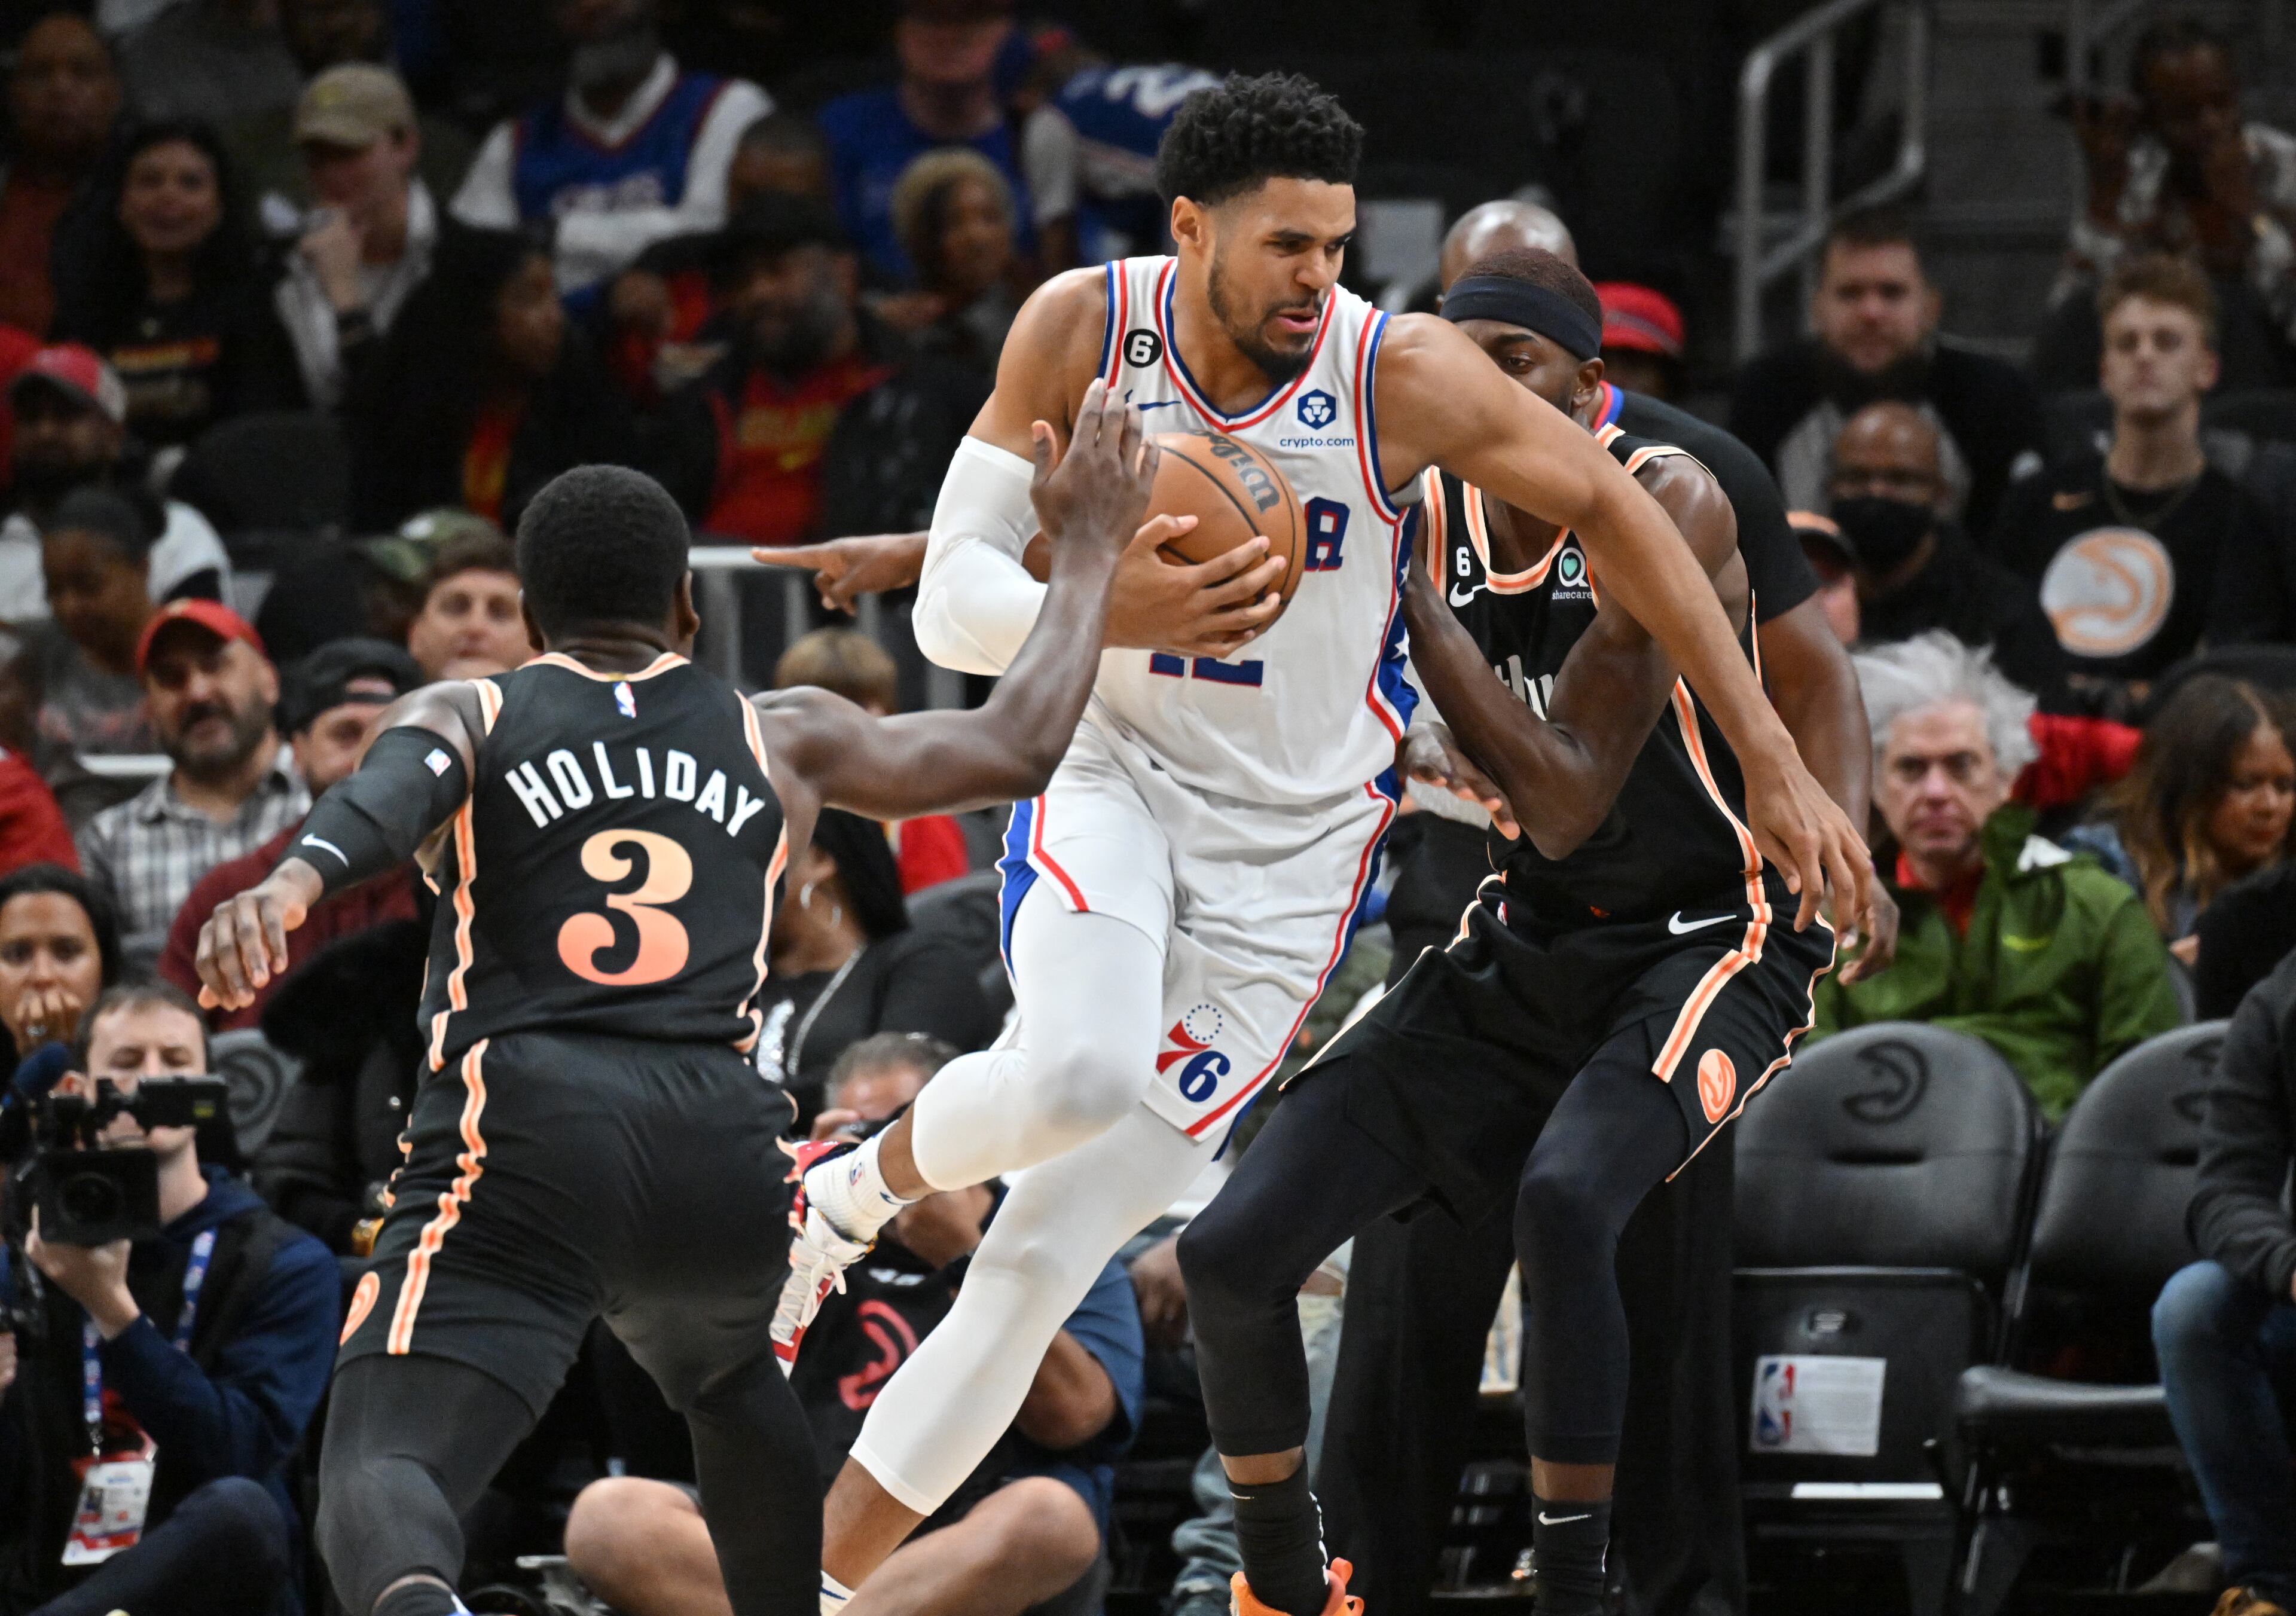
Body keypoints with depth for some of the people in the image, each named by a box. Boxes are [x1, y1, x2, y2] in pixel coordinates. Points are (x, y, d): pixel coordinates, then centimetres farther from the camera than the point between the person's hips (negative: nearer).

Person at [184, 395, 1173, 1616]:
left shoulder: (467, 717, 17)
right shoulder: (778, 738, 23)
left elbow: (390, 794, -7)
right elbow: (1019, 746, 29)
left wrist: (290, 884, -28)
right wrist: (1085, 552, 44)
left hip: (522, 1144, -3)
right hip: (719, 1148, 3)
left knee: (382, 1468, -17)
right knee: (731, 1377, 38)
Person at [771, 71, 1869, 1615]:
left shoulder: (1401, 374, -16)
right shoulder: (1083, 331, -11)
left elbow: (1610, 508, -6)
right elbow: (955, 604, -8)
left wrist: (1776, 763, -8)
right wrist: (1137, 606, -29)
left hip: (1286, 853, 0)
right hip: (1109, 775, 0)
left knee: (1050, 1256, -4)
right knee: (1080, 1073, -35)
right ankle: (860, 1187, -3)